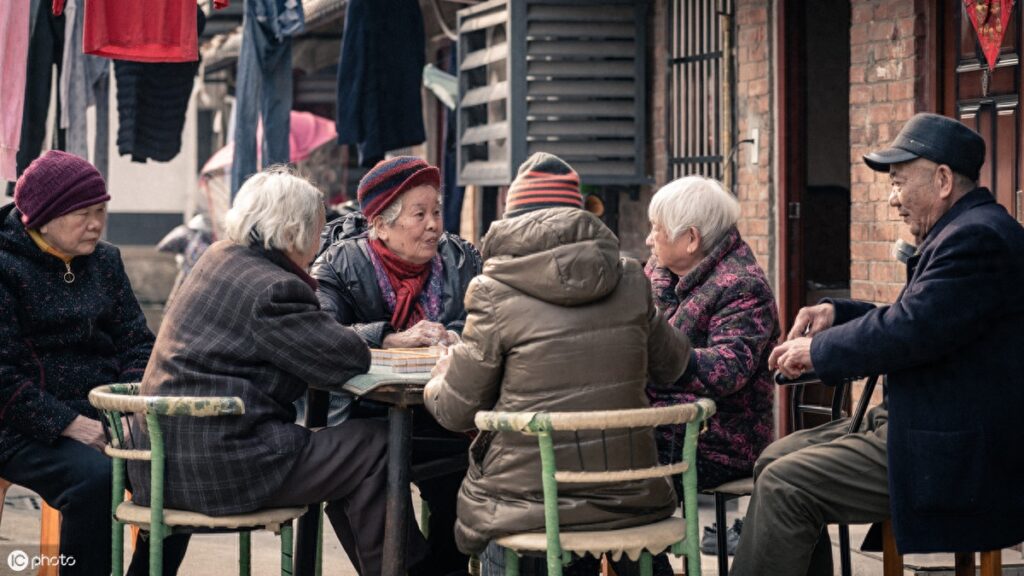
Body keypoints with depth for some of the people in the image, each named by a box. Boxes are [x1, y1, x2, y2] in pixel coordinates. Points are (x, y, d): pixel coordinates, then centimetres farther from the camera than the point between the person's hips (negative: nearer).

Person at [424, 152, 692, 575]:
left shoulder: (496, 293, -10)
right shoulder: (630, 281, 2)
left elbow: (456, 411, -2)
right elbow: (670, 365, 19)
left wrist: (440, 375, 21)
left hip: (529, 502, -4)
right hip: (628, 499, 4)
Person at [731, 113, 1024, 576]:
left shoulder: (978, 238, -19)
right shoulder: (965, 231, 16)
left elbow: (909, 332, -26)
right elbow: (915, 323, 24)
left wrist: (817, 350, -11)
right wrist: (838, 313, 9)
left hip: (950, 458, -11)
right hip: (920, 425, 11)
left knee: (784, 486, -16)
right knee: (776, 460, 9)